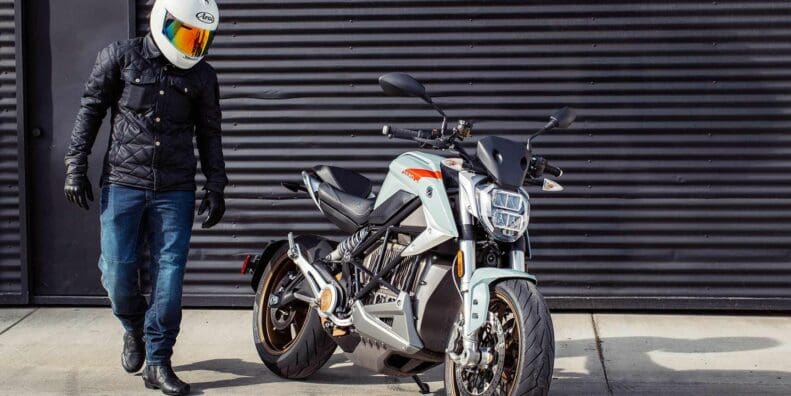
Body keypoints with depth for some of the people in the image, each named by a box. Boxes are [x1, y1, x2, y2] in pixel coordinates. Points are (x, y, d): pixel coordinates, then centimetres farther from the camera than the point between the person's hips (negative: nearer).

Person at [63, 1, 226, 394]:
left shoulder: (202, 76, 7)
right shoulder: (120, 58, 1)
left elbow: (209, 136, 12)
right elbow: (90, 111, 4)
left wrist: (215, 188, 7)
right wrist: (76, 167, 0)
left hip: (175, 191, 2)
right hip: (122, 184, -1)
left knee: (169, 275, -3)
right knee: (117, 273, -2)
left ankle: (157, 362, 6)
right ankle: (135, 329, 29)